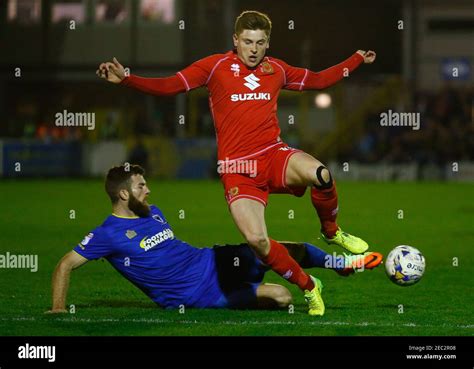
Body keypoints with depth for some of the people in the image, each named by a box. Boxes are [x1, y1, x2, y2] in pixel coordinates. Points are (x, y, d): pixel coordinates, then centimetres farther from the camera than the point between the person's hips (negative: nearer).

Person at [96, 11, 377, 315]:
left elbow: (319, 80, 28)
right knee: (256, 240, -22)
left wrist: (357, 60, 29)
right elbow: (168, 86, 0)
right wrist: (125, 79, -12)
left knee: (320, 173, -33)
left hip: (274, 156, 2)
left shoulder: (277, 69, 12)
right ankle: (309, 287, 2)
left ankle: (332, 232, -1)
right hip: (237, 167, -2)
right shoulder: (216, 66, 2)